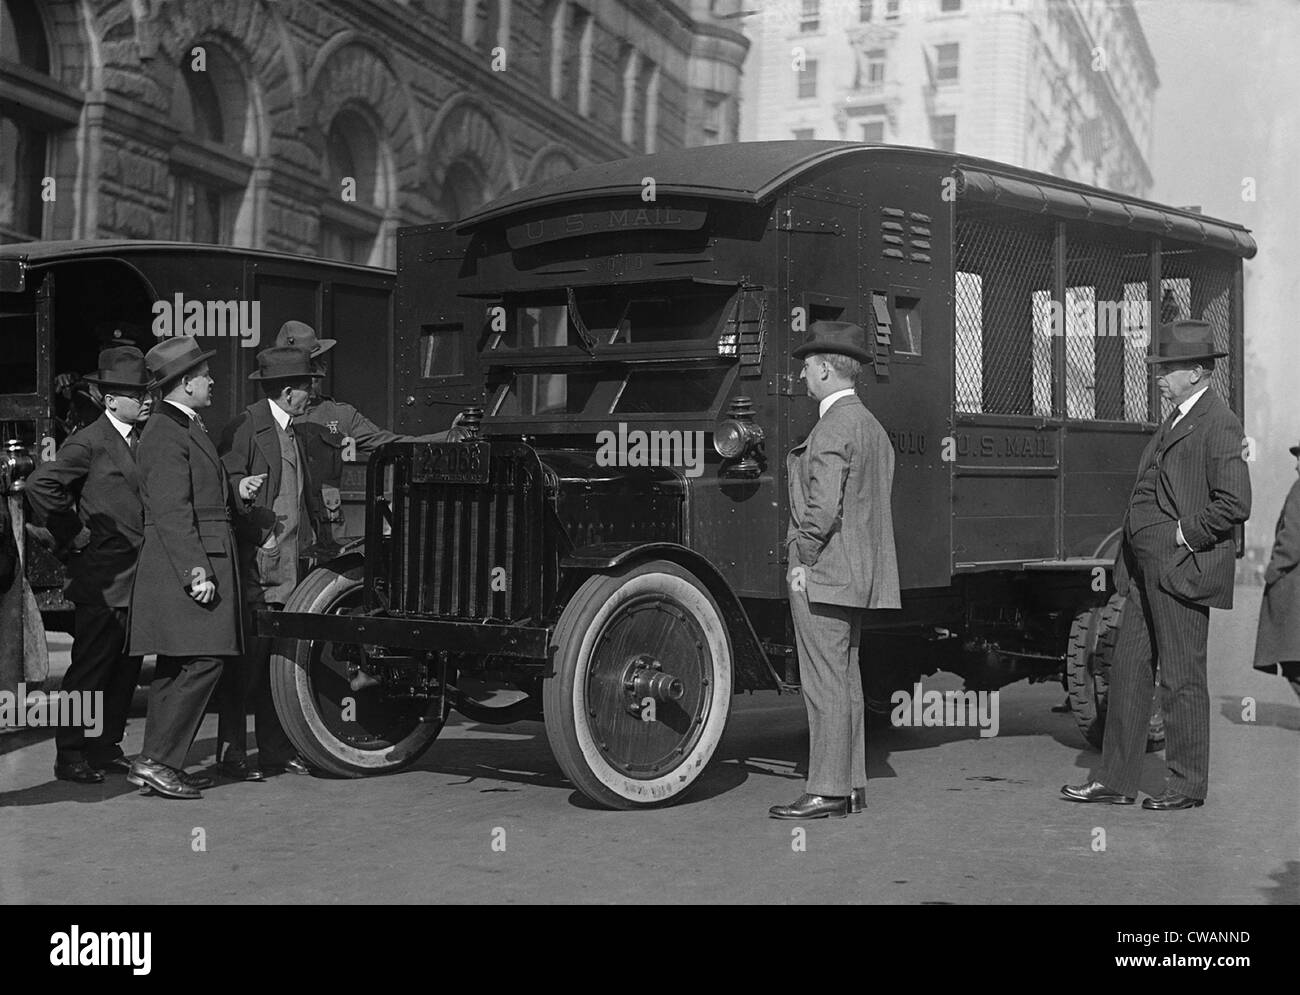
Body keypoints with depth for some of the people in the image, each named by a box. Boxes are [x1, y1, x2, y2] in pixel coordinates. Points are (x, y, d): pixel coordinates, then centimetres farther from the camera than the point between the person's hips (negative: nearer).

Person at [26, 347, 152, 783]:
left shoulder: (144, 439, 13)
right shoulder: (89, 442, -10)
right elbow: (40, 484, -20)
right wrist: (71, 534, -14)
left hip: (136, 579, 7)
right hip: (102, 579, -7)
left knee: (126, 668, 12)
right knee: (89, 670, -1)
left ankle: (106, 747, 23)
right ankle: (70, 754, 8)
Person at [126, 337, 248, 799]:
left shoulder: (185, 427, 19)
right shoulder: (166, 435, -13)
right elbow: (171, 511, -20)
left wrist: (233, 490, 10)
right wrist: (196, 570, -23)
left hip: (202, 561, 11)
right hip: (185, 565, -11)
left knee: (176, 667, 12)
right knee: (204, 661, -12)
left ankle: (159, 765, 17)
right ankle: (155, 761, -8)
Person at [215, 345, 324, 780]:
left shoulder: (293, 432, 20)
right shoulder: (246, 427, -8)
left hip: (288, 567, 8)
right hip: (254, 567, -8)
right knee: (247, 659, -5)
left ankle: (277, 748, 16)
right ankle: (232, 753, 3)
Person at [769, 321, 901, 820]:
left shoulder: (833, 427, -15)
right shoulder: (871, 425, 17)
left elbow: (824, 504, -23)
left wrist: (802, 560, -12)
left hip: (823, 574, -10)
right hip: (857, 574, 10)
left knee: (825, 683, -6)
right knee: (845, 680, 13)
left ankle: (826, 791, -2)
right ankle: (851, 786, 18)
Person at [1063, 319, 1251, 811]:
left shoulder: (1218, 423, -13)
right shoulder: (1175, 419, 17)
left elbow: (1235, 503, -22)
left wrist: (1187, 534, -14)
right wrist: (1131, 551, 14)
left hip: (1183, 567, -9)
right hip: (1146, 567, 10)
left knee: (1181, 678, 0)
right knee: (1129, 670, 11)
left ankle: (1188, 784, 12)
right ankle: (1115, 780, 17)